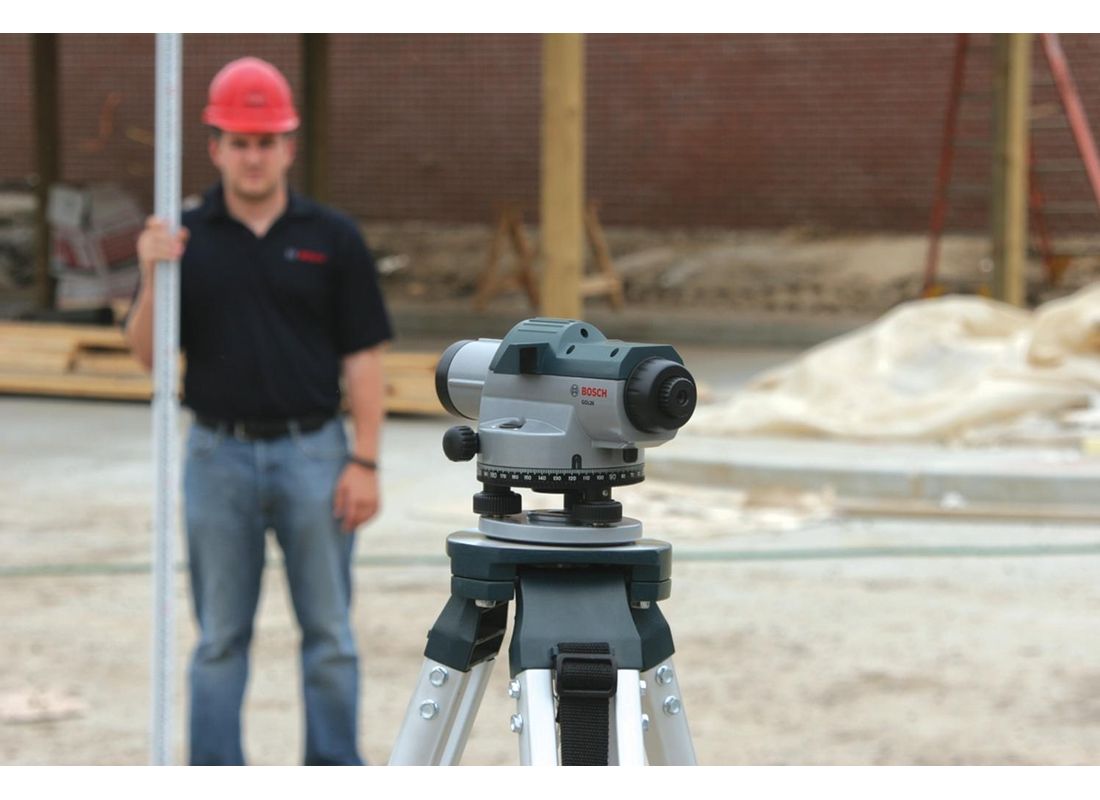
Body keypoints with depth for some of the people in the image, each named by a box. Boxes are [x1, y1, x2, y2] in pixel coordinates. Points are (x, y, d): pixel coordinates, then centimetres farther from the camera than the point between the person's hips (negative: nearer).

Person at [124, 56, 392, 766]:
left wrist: (365, 462, -7)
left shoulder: (333, 238, 1)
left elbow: (362, 358, 0)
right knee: (220, 636, 8)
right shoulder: (185, 239, 4)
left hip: (313, 453, -1)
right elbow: (149, 356, 0)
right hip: (220, 456, 1)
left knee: (329, 632, 5)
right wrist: (153, 278, -17)